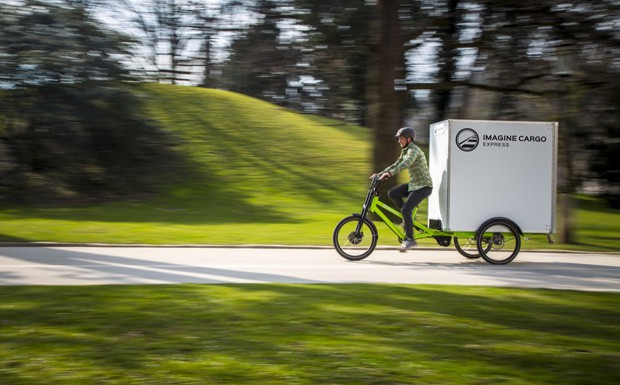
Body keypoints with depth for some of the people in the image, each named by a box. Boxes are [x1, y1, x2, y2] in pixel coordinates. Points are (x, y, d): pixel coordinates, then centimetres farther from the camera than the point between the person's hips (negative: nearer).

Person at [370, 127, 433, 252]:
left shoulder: (414, 150, -18)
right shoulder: (405, 151, 12)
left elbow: (405, 164, -35)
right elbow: (396, 165, 16)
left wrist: (389, 173, -46)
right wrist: (380, 173, 5)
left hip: (423, 186, -9)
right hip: (413, 184, 9)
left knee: (405, 209, -20)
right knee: (392, 193, -7)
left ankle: (409, 239, -8)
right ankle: (408, 217, 7)